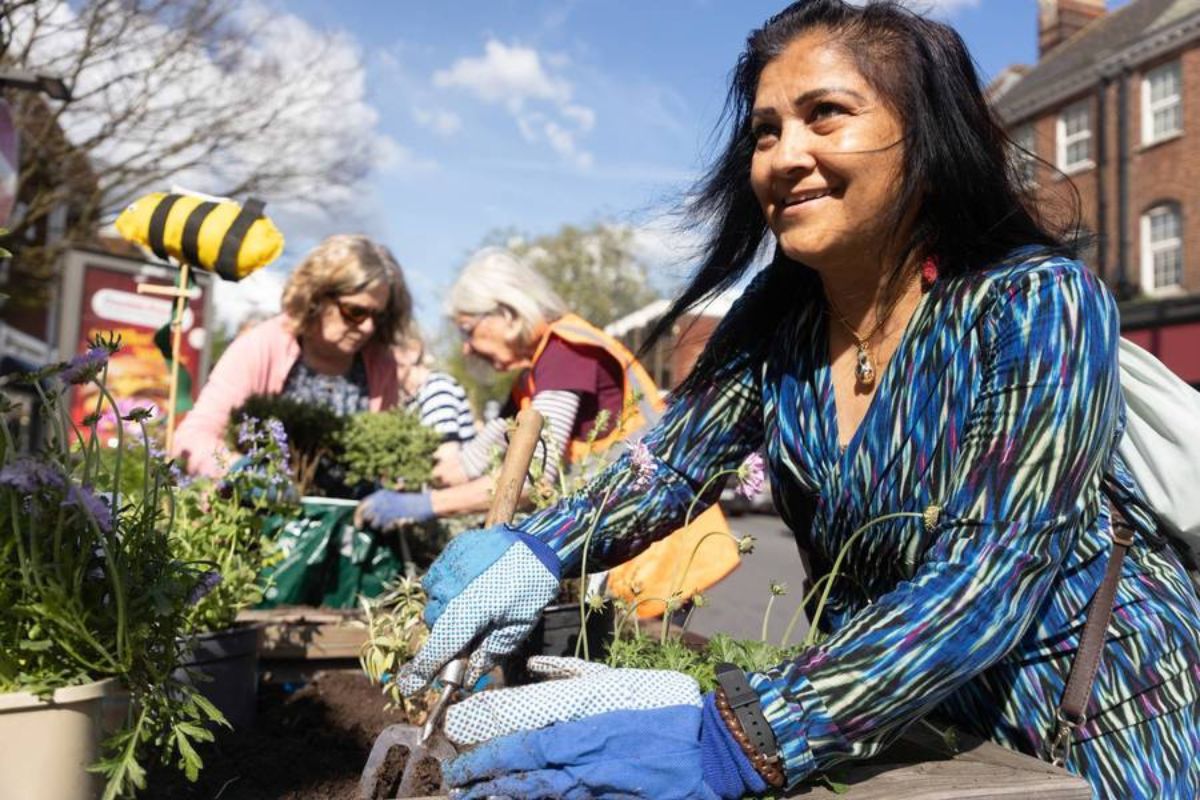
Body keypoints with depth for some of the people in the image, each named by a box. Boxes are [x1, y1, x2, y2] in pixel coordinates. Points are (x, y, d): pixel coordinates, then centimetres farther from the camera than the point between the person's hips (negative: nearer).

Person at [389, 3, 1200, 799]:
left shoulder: (1038, 308, -20)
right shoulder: (776, 322, -6)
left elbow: (987, 583, -28)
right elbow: (669, 467, -2)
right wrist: (536, 548, -22)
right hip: (887, 709, 4)